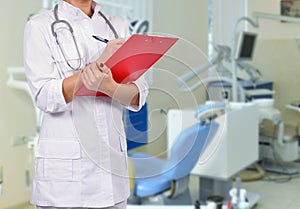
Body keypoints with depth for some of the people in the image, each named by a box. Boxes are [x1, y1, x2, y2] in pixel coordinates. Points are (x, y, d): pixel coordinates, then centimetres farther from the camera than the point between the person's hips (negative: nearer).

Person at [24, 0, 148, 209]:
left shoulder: (119, 26, 9)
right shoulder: (39, 27, -1)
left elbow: (139, 96, -1)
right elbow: (45, 98, -12)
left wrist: (109, 86, -22)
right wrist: (100, 63, -20)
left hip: (112, 158, 4)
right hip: (64, 160, -3)